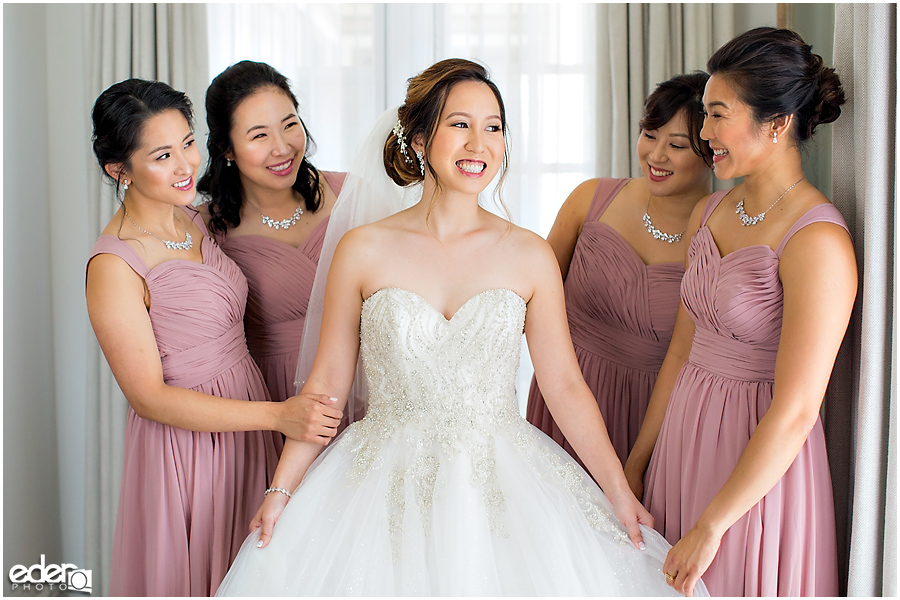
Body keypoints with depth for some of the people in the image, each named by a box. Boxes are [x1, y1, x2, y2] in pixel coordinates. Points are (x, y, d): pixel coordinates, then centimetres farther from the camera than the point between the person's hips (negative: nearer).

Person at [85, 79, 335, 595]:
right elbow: (149, 397, -21)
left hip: (247, 422, 7)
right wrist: (278, 415, -26)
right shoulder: (114, 265, -20)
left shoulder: (193, 219, 3)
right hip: (187, 442, -7)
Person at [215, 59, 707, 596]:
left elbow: (565, 385, 1)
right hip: (388, 490, 0)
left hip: (500, 486, 1)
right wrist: (281, 489, 0)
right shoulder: (363, 251, -4)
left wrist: (619, 490, -4)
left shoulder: (531, 257, -1)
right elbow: (328, 381, 1)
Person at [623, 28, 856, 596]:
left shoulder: (818, 241, -20)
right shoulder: (709, 213, 4)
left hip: (759, 471, -7)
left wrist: (711, 527, -17)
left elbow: (795, 412, -21)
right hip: (684, 440, 7)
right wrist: (636, 462, 10)